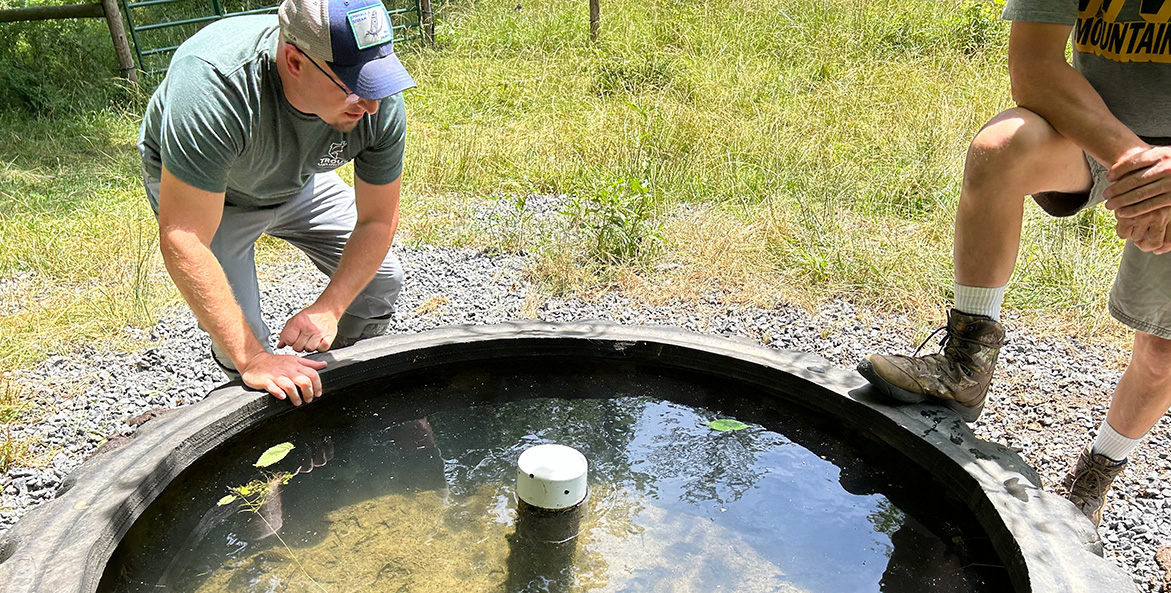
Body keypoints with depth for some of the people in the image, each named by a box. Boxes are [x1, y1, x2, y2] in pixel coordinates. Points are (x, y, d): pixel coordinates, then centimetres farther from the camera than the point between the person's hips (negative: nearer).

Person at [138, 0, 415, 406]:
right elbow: (182, 241, -43)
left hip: (300, 181, 4)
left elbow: (378, 220, -19)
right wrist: (251, 358, -45)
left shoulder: (380, 102, -31)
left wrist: (328, 309, -30)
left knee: (380, 279, 2)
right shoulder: (214, 87, -44)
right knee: (241, 336, -15)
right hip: (190, 186, -4)